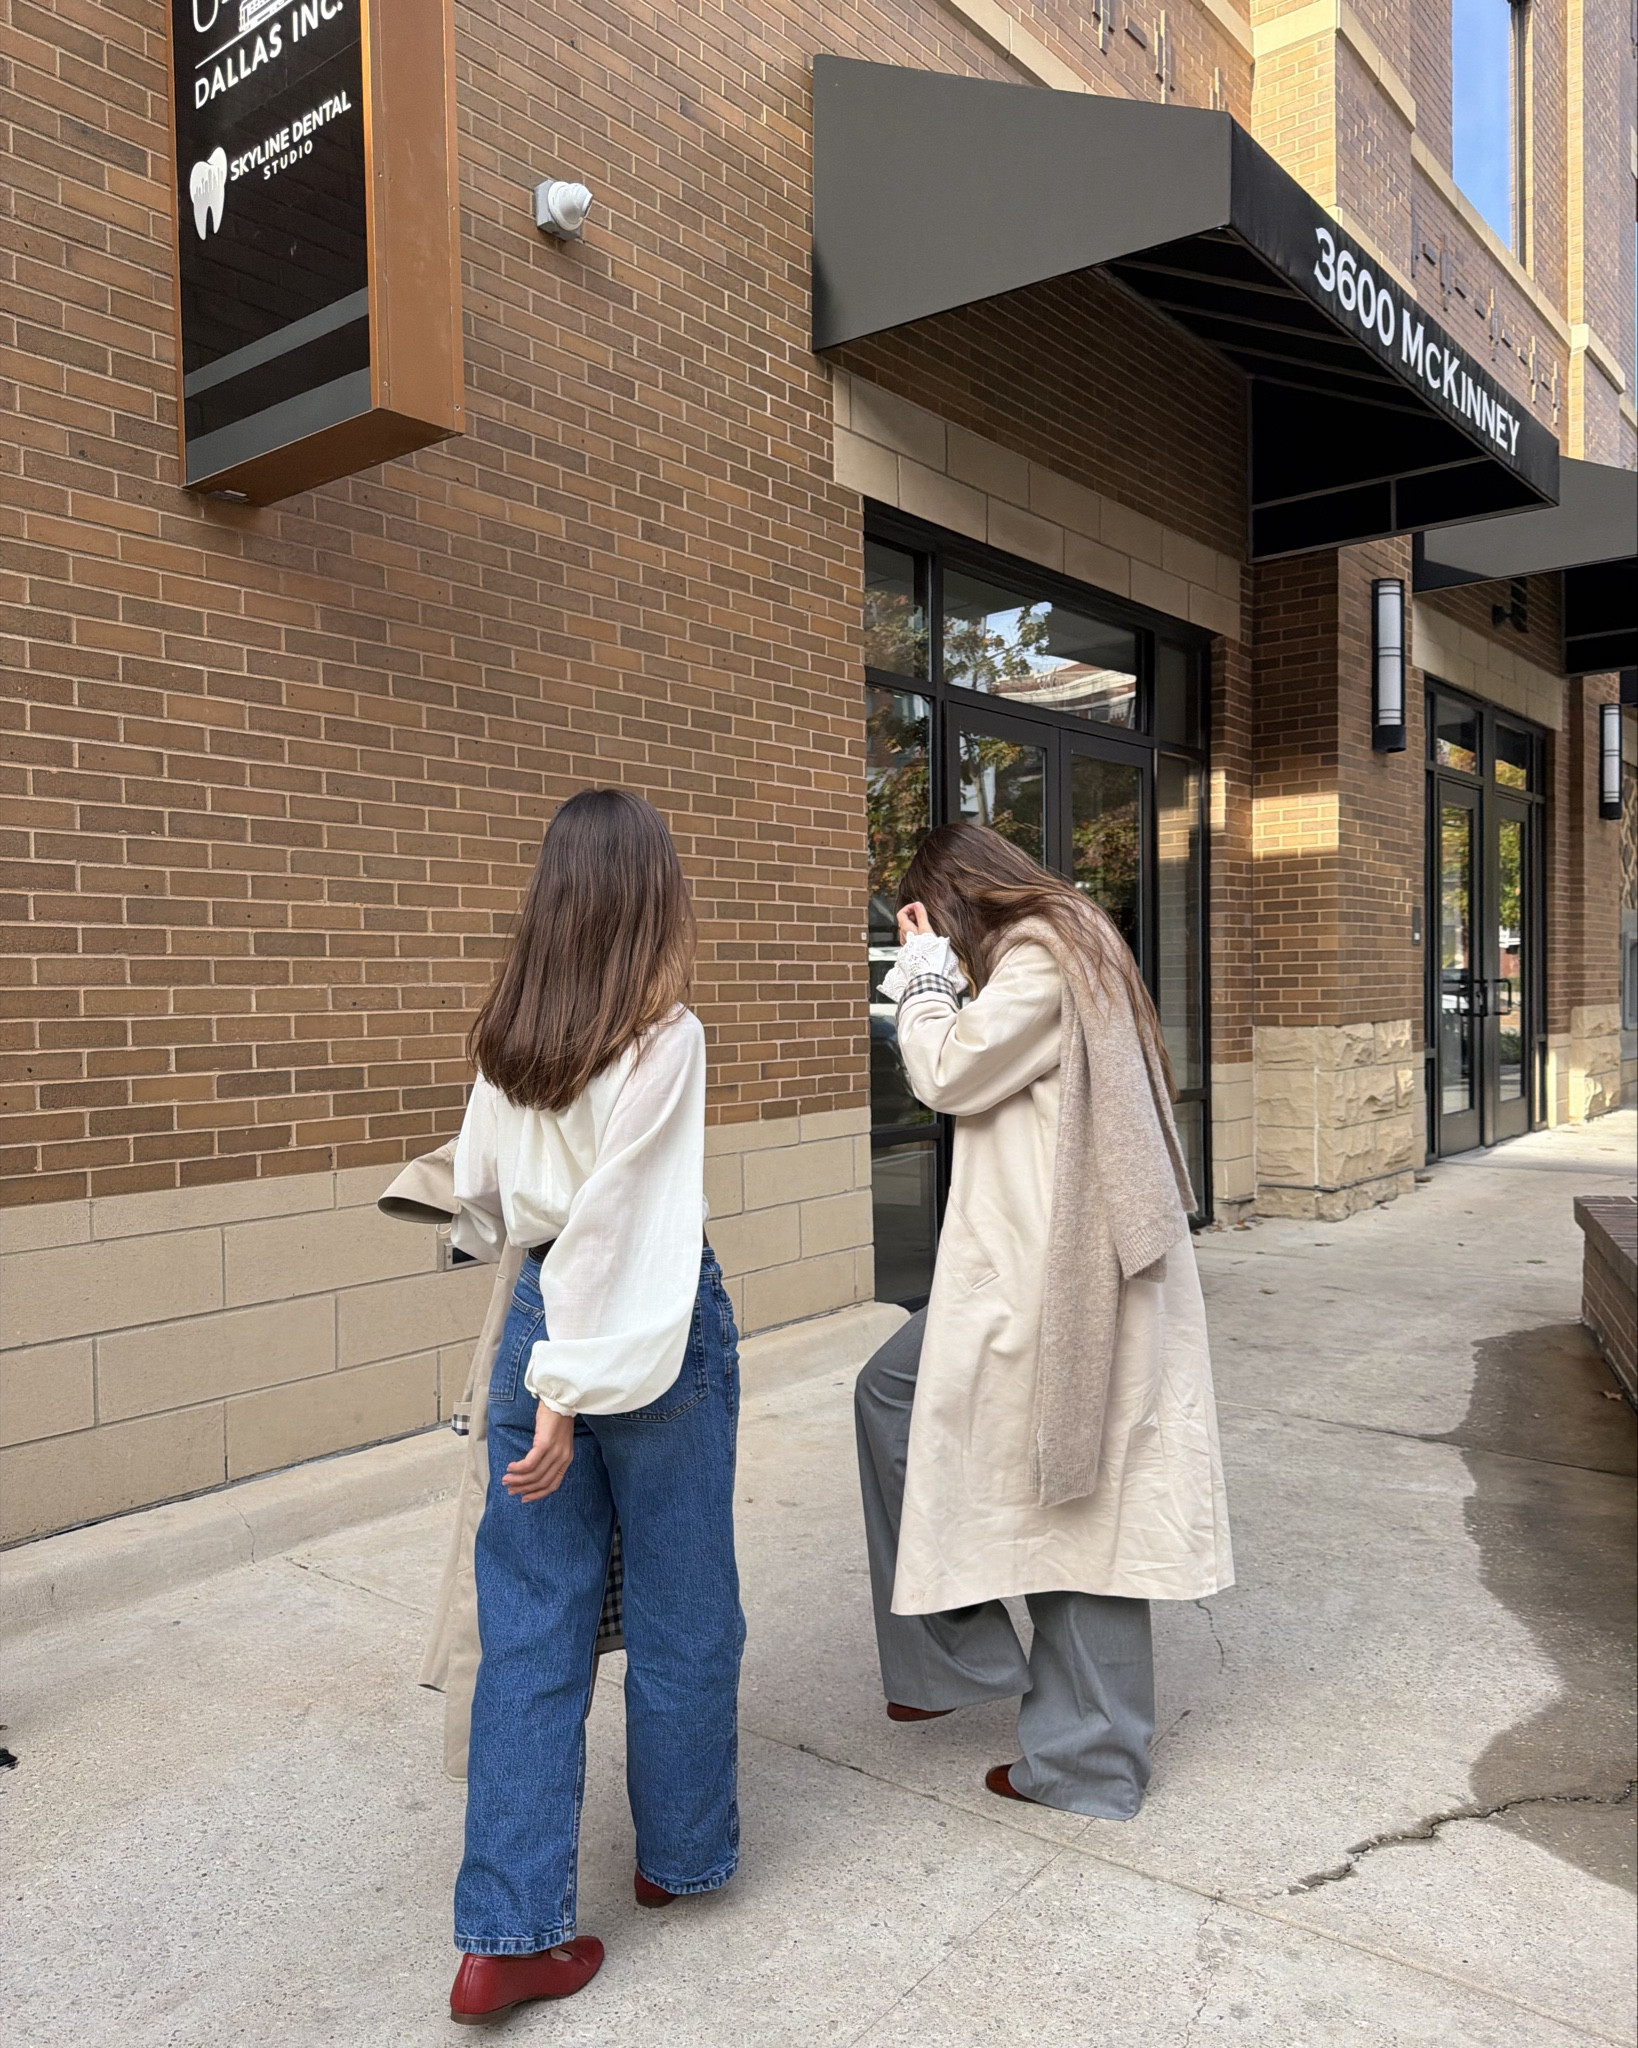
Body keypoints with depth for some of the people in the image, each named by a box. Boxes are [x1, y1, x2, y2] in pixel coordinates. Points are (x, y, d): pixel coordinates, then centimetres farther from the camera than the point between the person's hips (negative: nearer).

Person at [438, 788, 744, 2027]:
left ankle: (509, 1933, 17)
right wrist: (574, 1397, -17)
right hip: (651, 1332, -5)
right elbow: (611, 1226, -19)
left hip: (535, 1318, 5)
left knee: (531, 1627, 11)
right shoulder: (668, 1037, -14)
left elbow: (479, 1192, 12)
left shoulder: (508, 1037, 2)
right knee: (681, 1611, 15)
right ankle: (680, 1854, 35)